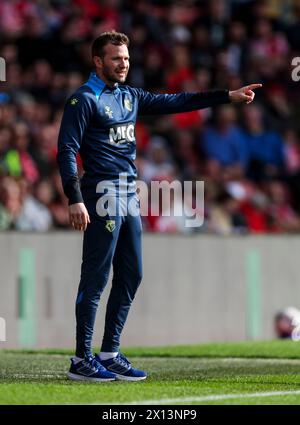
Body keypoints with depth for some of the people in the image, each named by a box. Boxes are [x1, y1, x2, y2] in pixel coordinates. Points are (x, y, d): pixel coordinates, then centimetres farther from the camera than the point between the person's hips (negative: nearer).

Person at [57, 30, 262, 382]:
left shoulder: (130, 97, 17)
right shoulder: (84, 100, -7)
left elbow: (176, 102, 17)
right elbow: (66, 151, -13)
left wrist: (229, 96, 11)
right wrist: (75, 200, -22)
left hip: (130, 197, 9)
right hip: (102, 196, -9)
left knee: (130, 275, 10)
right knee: (95, 278, -8)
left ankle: (110, 354, 17)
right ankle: (82, 360, -3)